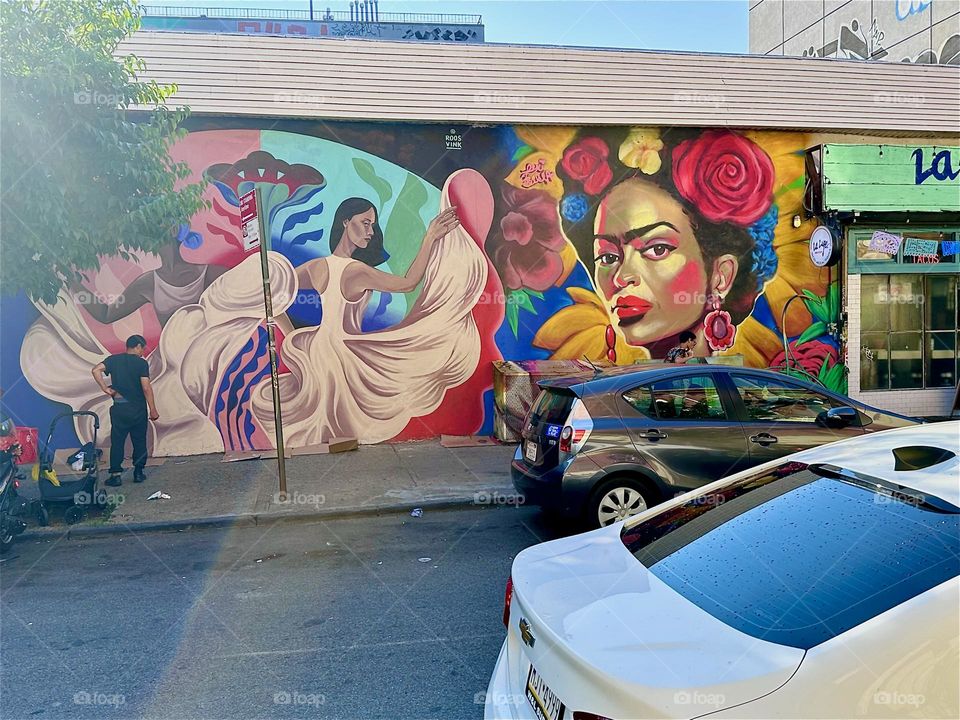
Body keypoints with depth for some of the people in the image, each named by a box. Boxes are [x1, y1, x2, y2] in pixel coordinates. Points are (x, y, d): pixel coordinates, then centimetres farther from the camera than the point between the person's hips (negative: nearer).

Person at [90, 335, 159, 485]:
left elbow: (96, 370, -13)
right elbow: (146, 388, -13)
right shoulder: (141, 363, -7)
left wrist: (105, 389, -7)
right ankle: (138, 472, 14)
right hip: (138, 409, -2)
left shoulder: (114, 359, 3)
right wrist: (153, 410, -9)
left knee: (117, 442, 7)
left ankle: (115, 475, 4)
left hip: (119, 408, 2)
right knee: (139, 441, 10)